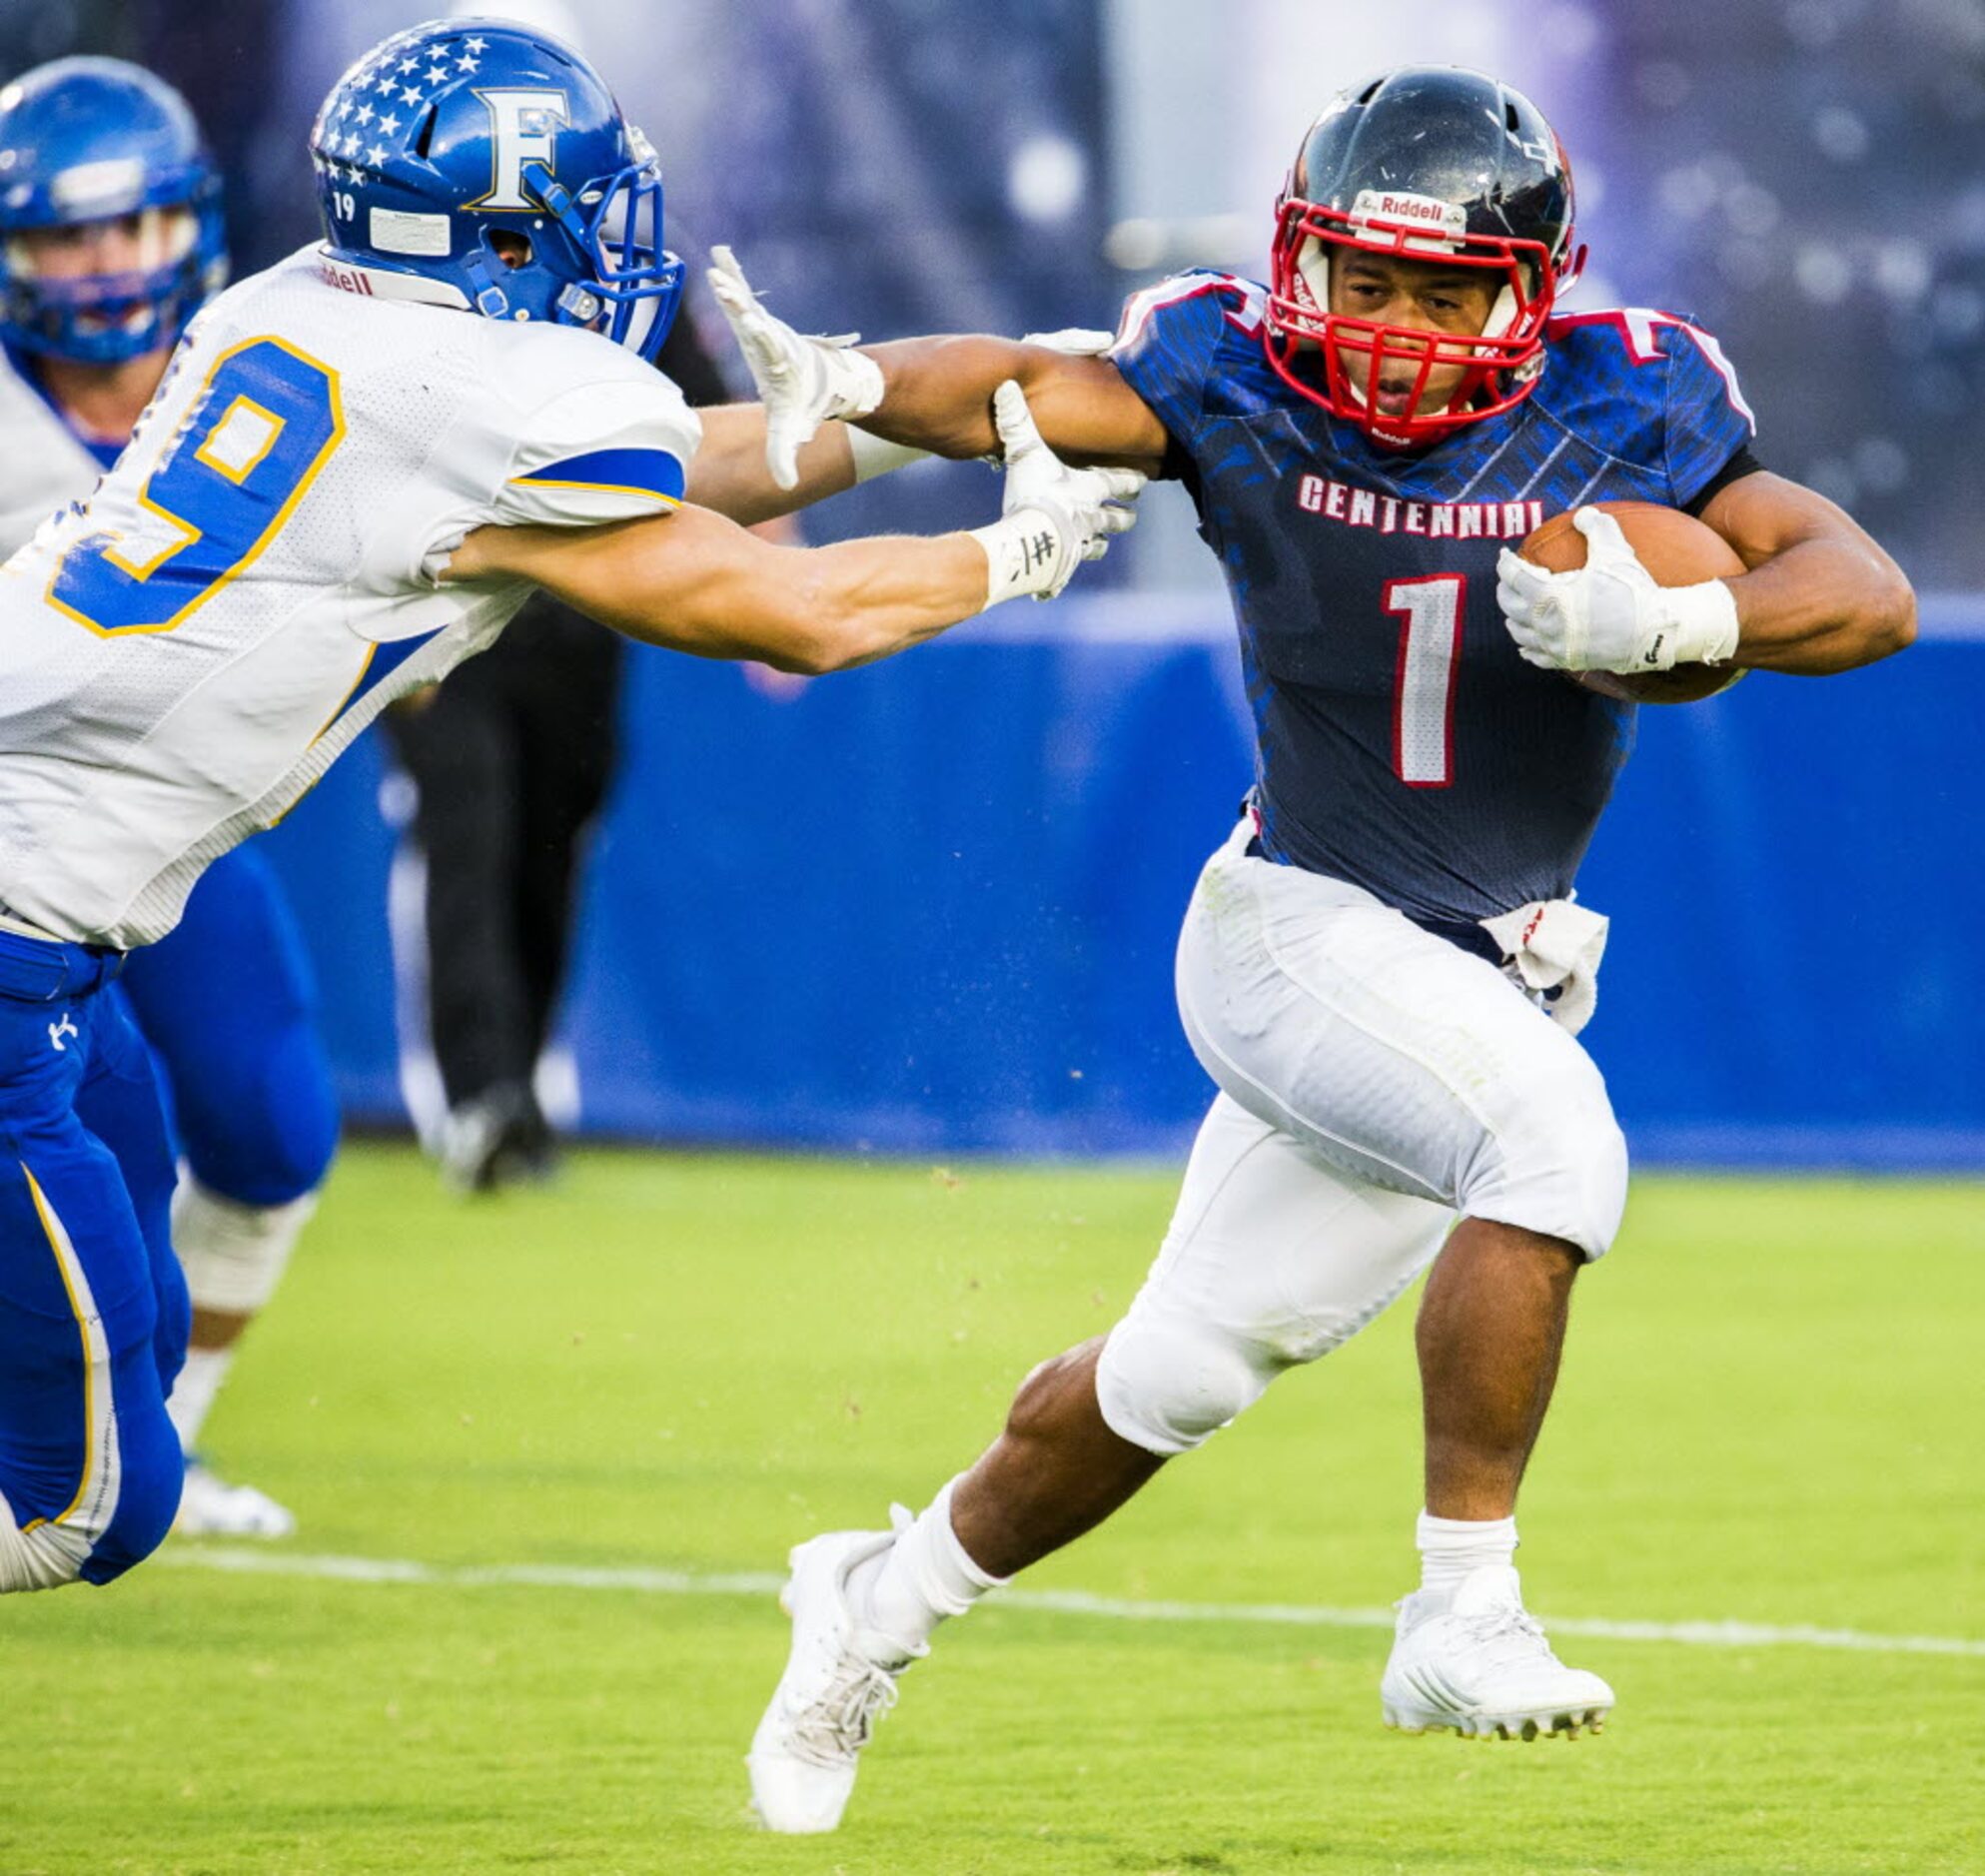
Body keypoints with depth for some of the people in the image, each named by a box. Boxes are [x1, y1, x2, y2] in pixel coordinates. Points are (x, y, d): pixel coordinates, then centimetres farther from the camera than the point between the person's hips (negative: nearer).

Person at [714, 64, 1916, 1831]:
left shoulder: (1620, 408, -10)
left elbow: (1871, 592, -14)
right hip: (1301, 934, -4)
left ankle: (890, 1598, 37)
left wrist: (1679, 623, -32)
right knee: (1554, 1136, -31)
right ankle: (1461, 1616, -22)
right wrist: (850, 381, -46)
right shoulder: (1240, 384, -11)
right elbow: (1039, 394, -26)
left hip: (1485, 981, 4)